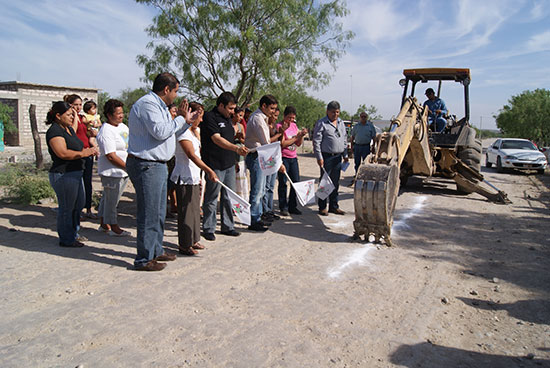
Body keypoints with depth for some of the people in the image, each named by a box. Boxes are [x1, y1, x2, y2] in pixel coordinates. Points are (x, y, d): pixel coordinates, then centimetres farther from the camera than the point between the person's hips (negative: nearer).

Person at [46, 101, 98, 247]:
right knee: (66, 208, 1)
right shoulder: (54, 131, -15)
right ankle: (66, 239, 14)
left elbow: (75, 147, 25)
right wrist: (83, 153, -17)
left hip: (75, 173, 10)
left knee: (78, 205, 18)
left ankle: (73, 234, 32)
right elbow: (63, 153, -26)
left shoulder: (69, 129, 16)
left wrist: (88, 151, 5)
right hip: (63, 175, -10)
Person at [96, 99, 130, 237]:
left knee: (108, 198, 19)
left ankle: (103, 224, 32)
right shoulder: (106, 131, -17)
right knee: (111, 200, 3)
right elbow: (111, 156, -22)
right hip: (111, 172, -9)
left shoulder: (123, 126, 12)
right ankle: (114, 228, 15)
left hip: (123, 172, 9)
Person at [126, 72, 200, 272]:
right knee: (149, 214, -5)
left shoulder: (159, 106, 20)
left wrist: (186, 122, 16)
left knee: (159, 212, 17)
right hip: (146, 165, -11)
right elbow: (160, 131, -23)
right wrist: (180, 118, -10)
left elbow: (169, 132, 25)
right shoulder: (147, 104, -14)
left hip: (158, 165, 11)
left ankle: (156, 251, 30)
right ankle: (144, 259, 5)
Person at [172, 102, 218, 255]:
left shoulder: (194, 131, 16)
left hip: (193, 177, 10)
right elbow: (192, 156, -27)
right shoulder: (183, 133, -16)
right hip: (184, 178, -10)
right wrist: (209, 170, -34)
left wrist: (198, 177, 21)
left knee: (195, 208, 15)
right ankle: (184, 245, 5)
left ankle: (193, 240, 27)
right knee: (186, 210, -4)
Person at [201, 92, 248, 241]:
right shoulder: (210, 117, -12)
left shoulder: (227, 118, 16)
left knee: (229, 197, 13)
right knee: (211, 198, 1)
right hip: (215, 165, -8)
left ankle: (228, 226, 24)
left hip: (229, 164, 8)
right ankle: (208, 229, 12)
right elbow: (217, 139, -25)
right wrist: (236, 148, -35)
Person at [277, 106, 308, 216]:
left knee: (296, 182, 5)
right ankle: (283, 207, 8)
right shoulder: (280, 126, -7)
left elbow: (299, 144, 13)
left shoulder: (294, 125, 13)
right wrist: (296, 137, -14)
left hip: (293, 157, 6)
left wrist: (302, 135, -4)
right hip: (283, 157, -6)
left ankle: (292, 206, 15)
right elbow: (282, 144, -15)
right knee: (283, 183, 0)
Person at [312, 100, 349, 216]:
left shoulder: (341, 123, 15)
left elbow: (344, 140, 22)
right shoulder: (321, 123, -5)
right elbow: (316, 141, -9)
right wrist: (319, 157, -14)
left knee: (335, 182, 10)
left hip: (338, 157, 6)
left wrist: (345, 155, 16)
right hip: (327, 156, -6)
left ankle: (334, 206, 19)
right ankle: (322, 207, 7)